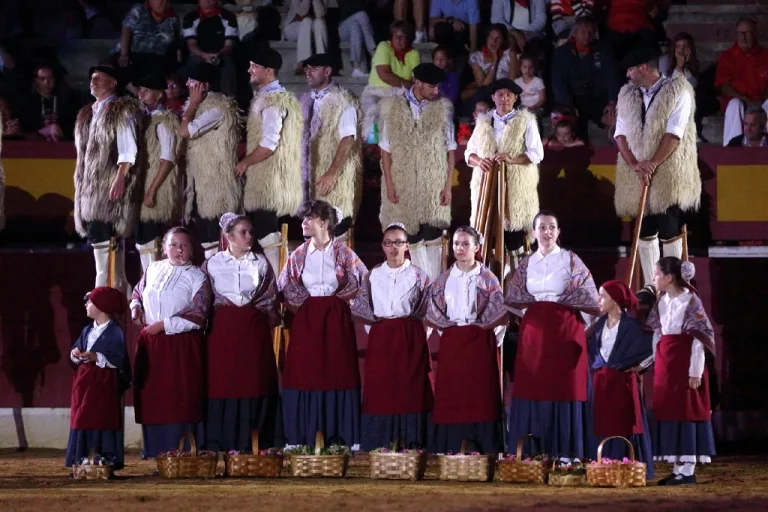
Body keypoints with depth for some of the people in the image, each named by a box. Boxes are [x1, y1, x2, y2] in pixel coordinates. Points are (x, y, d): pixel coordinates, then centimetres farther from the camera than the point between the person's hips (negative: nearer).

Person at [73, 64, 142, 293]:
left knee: (103, 239, -15)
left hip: (111, 187, -8)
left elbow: (127, 150, -12)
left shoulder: (122, 111, -3)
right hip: (91, 187, 8)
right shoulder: (86, 114, 20)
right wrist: (82, 186, 18)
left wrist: (120, 179, -22)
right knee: (111, 240, 8)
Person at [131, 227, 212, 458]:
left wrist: (164, 325, -14)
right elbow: (138, 293, 27)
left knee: (180, 399, -6)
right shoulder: (153, 270, 12)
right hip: (151, 343, 5)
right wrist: (136, 308, 5)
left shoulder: (197, 276, -2)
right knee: (152, 397, 6)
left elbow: (197, 316, -10)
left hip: (182, 346, -5)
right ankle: (154, 451, 14)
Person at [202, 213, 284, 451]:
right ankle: (221, 447, 0)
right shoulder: (213, 264, 5)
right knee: (223, 385, -3)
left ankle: (257, 446, 0)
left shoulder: (261, 263, 8)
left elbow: (271, 297, 9)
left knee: (255, 385, -2)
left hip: (254, 331, 1)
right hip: (224, 330, -1)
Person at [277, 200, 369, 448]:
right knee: (304, 372, -1)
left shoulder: (343, 253, -1)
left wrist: (338, 300, -1)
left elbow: (361, 279, 0)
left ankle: (348, 437, 3)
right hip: (306, 318, 2)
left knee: (338, 370, -2)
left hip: (336, 318, -2)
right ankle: (300, 437, 3)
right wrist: (301, 303, 4)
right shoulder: (299, 254, 6)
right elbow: (285, 283, 12)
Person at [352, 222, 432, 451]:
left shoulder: (418, 275, 2)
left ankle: (409, 442, -1)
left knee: (409, 387, -3)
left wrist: (407, 323, -5)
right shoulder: (374, 275, 8)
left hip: (410, 338, -2)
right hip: (380, 338, 2)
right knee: (379, 388, -1)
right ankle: (380, 443, 2)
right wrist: (376, 323, 1)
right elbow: (359, 307, 10)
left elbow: (428, 310, 1)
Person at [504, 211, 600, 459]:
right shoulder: (527, 263, 12)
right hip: (533, 331, 3)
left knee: (564, 388, -4)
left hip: (564, 331, -3)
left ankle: (564, 454, -1)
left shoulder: (571, 260, 1)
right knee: (532, 387, 1)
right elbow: (513, 298, 15)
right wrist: (531, 314, 5)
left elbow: (588, 295, -1)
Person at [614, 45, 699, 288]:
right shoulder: (627, 95, 12)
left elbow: (674, 134, -12)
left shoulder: (677, 91, -4)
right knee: (644, 232, 6)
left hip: (667, 174, -5)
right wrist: (634, 165, -11)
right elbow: (621, 134, 5)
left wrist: (653, 164, -18)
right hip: (637, 176, 5)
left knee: (669, 232, -7)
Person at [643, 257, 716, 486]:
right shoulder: (662, 302, 11)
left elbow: (698, 338, -12)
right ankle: (678, 469, 12)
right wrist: (645, 361, 12)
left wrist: (695, 372, -15)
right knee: (668, 413, 7)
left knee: (685, 413, -5)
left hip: (684, 364, -7)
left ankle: (688, 470, -2)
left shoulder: (691, 301, -10)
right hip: (665, 364, 8)